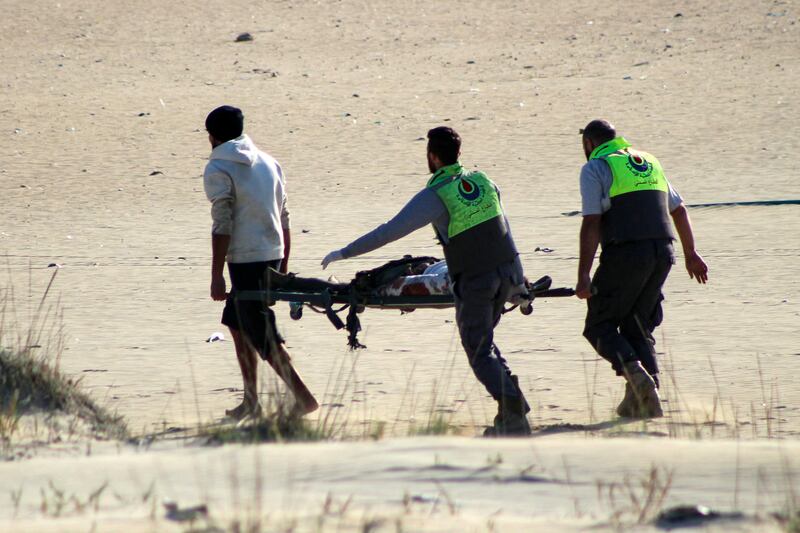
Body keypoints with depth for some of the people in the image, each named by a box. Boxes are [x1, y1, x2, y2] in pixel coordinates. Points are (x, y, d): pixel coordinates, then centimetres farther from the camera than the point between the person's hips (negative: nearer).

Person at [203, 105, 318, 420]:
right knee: (237, 325, 19)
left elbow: (222, 225, -14)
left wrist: (216, 276, -13)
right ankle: (250, 403, 20)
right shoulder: (268, 163, 14)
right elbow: (284, 218, 15)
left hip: (247, 261, -8)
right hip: (273, 257, 8)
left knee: (263, 338, -5)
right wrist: (284, 268, 21)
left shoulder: (218, 170, -8)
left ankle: (303, 398, -11)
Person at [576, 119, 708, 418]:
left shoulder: (595, 168, 1)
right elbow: (679, 210, 24)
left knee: (600, 326, 5)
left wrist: (584, 275, -12)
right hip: (662, 253, 6)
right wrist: (690, 254, 33)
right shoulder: (648, 162, 21)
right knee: (637, 326, 16)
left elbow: (591, 224, -9)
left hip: (625, 253, -6)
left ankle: (635, 374, -19)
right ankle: (641, 399, 3)